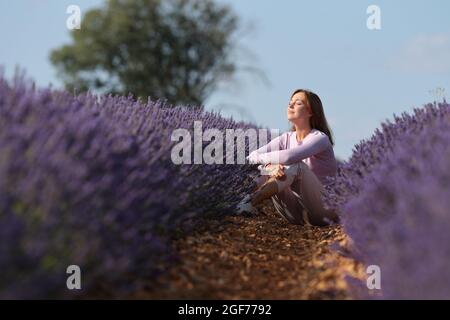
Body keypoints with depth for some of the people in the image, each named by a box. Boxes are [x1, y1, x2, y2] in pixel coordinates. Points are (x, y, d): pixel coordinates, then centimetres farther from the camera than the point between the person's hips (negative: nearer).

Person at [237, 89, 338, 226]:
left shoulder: (320, 138, -11)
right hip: (298, 213, 6)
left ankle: (250, 203, -36)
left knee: (296, 166, -29)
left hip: (324, 206, -6)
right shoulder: (287, 138, 8)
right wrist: (269, 166, -30)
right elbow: (253, 156, -8)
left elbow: (289, 157, -31)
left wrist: (258, 158, -18)